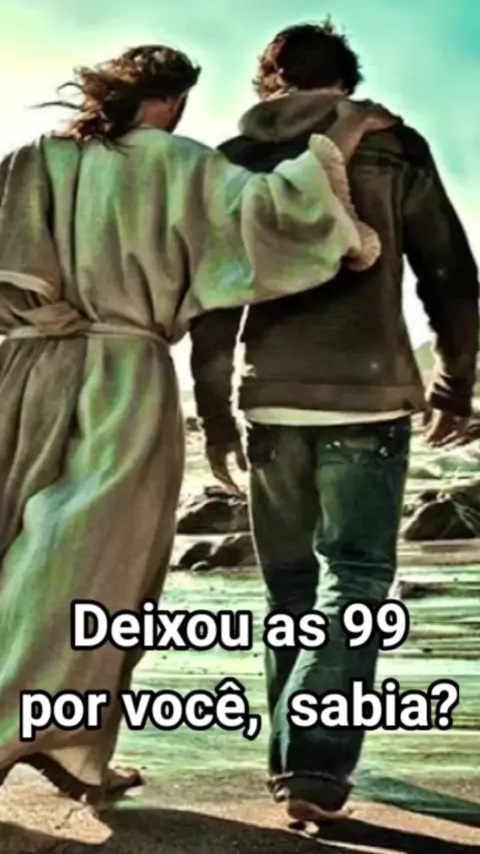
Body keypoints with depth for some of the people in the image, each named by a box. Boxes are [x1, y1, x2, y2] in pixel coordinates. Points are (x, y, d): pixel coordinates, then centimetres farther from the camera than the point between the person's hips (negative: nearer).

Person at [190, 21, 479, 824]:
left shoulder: (234, 160, 10)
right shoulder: (389, 146, 5)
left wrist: (215, 410, 11)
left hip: (272, 401, 3)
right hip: (367, 397, -3)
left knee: (291, 584, 15)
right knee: (354, 581, 1)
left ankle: (291, 756, 20)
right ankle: (315, 767, -10)